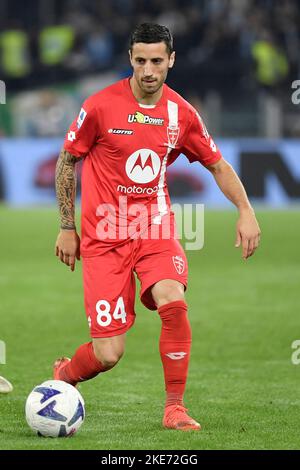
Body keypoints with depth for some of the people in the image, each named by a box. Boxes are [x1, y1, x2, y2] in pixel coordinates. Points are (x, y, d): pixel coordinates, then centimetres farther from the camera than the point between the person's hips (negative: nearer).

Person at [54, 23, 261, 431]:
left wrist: (246, 211, -2)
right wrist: (67, 228, 3)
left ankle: (174, 408, -13)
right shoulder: (101, 106, -10)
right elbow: (67, 162, 4)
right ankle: (63, 375, 28)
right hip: (105, 236, -3)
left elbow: (218, 166, 13)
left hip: (156, 228, 3)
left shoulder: (181, 114, 0)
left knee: (174, 304, -27)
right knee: (108, 355, -8)